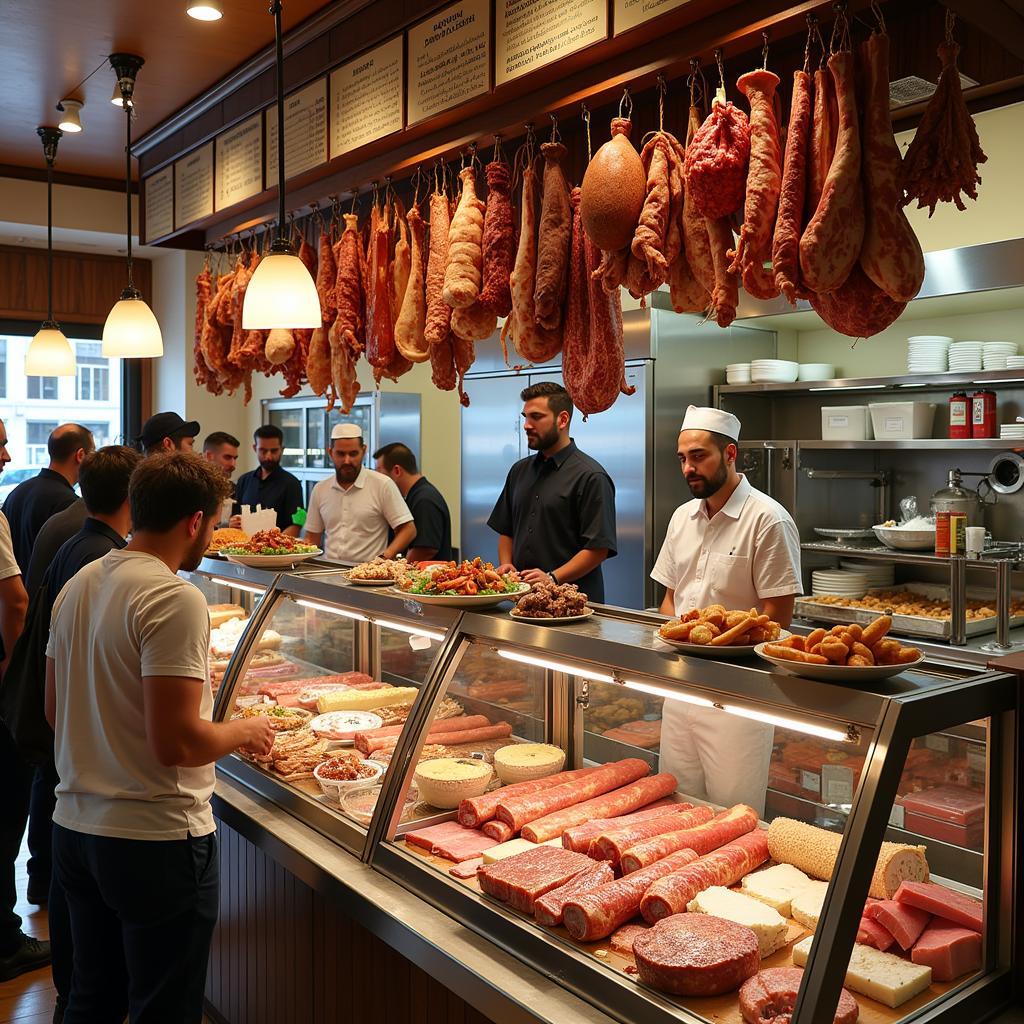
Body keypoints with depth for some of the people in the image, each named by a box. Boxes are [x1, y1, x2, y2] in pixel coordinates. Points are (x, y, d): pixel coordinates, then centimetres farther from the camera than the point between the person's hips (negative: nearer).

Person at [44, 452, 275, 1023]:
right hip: (155, 841, -8)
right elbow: (177, 743, -26)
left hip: (76, 827, 8)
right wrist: (244, 732, -7)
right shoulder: (175, 599, -21)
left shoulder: (78, 586, 5)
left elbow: (56, 711, 14)